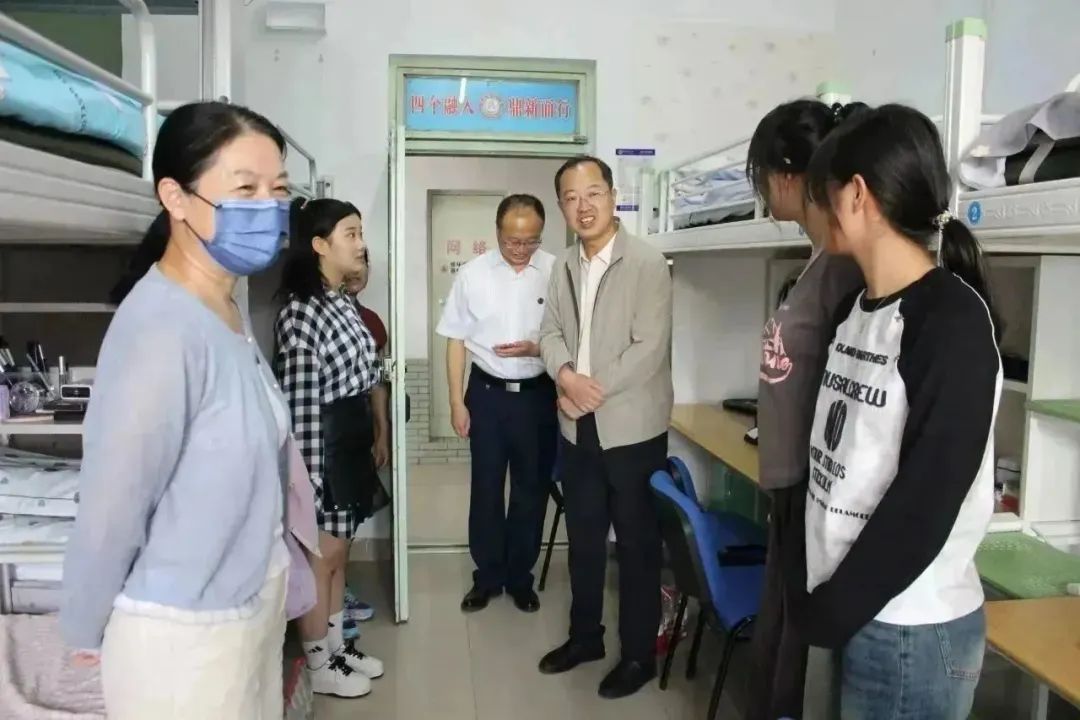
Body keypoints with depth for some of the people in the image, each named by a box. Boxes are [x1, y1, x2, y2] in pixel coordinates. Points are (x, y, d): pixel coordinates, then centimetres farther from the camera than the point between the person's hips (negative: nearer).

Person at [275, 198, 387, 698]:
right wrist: (310, 472, -20)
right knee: (322, 553, 5)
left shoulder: (344, 302, 9)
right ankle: (317, 664, 23)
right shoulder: (301, 312, -20)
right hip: (322, 447, -9)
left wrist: (378, 425, 19)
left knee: (339, 549, 19)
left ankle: (337, 646, 35)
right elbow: (299, 405, -21)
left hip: (353, 442, 9)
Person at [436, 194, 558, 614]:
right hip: (487, 392, 1)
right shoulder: (473, 274, -5)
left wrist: (536, 348, -22)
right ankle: (487, 576, 28)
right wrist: (456, 401, -3)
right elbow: (456, 340, -1)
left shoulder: (557, 272, -8)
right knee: (486, 488, 11)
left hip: (537, 394, 0)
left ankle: (520, 577, 29)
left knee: (532, 488, 11)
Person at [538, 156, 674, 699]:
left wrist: (592, 390, -17)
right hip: (578, 428, 6)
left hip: (631, 427, -6)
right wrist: (566, 375, -13)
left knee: (636, 543, 7)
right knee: (583, 537, 18)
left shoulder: (648, 264, -12)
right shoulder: (563, 266, 9)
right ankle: (585, 635, 36)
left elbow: (649, 349, -18)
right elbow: (550, 332, 7)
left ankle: (639, 654, 23)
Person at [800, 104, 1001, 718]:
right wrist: (822, 597, 7)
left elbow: (926, 500, -20)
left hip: (910, 629, -6)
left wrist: (832, 608, -13)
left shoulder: (953, 321, -17)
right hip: (852, 609, 7)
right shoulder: (856, 309, 6)